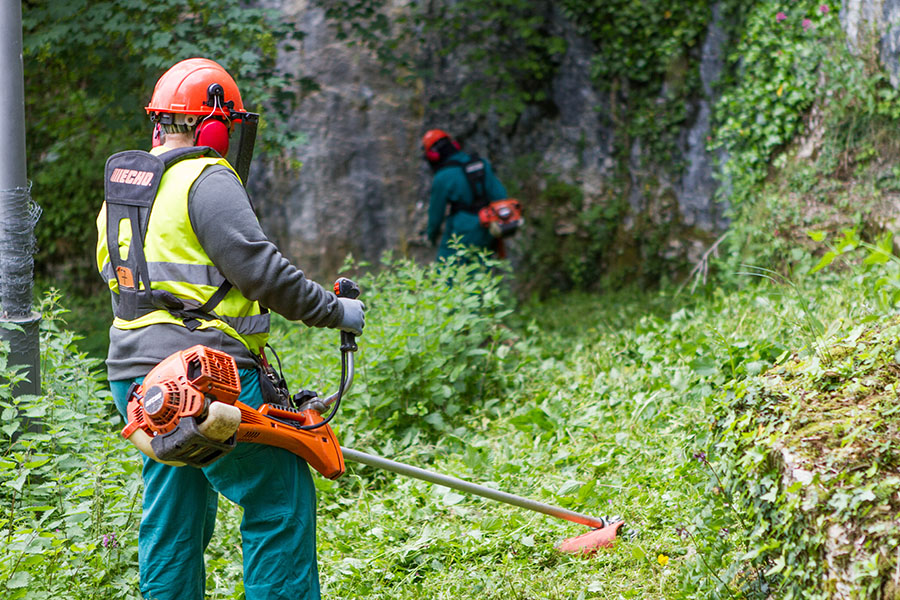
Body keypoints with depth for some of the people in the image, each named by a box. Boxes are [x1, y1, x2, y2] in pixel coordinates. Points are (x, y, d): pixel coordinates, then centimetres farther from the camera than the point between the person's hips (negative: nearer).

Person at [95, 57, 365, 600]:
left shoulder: (121, 184, 18)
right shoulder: (207, 182, -10)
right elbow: (260, 268, -16)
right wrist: (334, 310, -5)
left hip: (137, 373, 9)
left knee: (173, 513, 14)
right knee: (281, 499, -4)